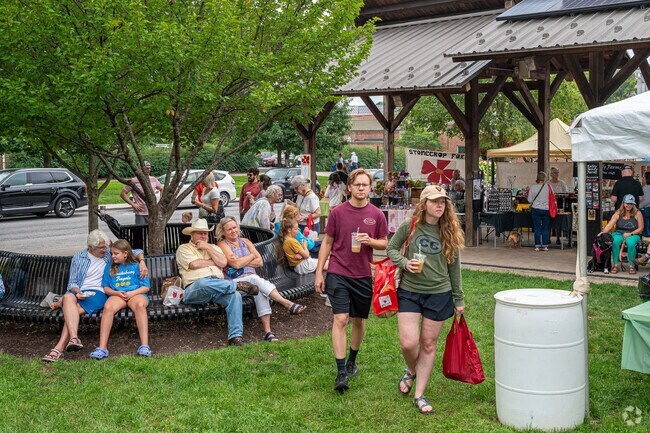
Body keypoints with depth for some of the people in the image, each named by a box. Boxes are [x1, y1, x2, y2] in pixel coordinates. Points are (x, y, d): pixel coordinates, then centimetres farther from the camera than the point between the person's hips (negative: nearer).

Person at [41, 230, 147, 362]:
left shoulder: (109, 254, 14)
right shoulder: (78, 258, 13)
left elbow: (136, 252, 18)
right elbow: (72, 282, 9)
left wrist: (142, 262, -4)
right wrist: (77, 291, -14)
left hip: (99, 293, -1)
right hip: (79, 292, 1)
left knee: (75, 310, -31)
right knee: (68, 297, -37)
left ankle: (59, 348, -37)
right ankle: (74, 338, -51)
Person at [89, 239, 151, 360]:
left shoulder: (136, 266, 10)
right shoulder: (109, 268, 19)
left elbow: (146, 287, 6)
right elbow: (106, 287, 18)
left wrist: (131, 293, -10)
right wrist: (116, 293, -3)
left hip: (135, 294, -2)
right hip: (116, 295, 2)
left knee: (140, 305, -39)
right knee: (108, 307, -34)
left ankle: (144, 346, -47)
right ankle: (102, 348, -40)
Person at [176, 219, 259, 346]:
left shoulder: (214, 247, 29)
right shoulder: (184, 249, 15)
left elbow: (223, 262, 8)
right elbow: (194, 264, -5)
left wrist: (208, 248, 5)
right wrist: (215, 262, 7)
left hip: (218, 287, 4)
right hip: (195, 289, -4)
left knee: (235, 295, -30)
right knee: (204, 283, -42)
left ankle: (235, 336, -34)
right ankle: (239, 285, -23)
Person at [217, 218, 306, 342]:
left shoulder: (245, 241, 20)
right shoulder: (222, 245, 3)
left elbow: (260, 262, 10)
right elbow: (236, 264, -12)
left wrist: (242, 262, -3)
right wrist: (251, 256, 3)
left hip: (252, 278, 4)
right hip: (234, 281, -4)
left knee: (259, 291, -31)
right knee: (256, 280, -35)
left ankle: (267, 331, -38)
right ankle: (287, 304, -42)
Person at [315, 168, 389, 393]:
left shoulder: (377, 215, 1)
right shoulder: (338, 212, -2)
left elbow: (384, 243, 10)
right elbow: (327, 242, 5)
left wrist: (370, 241, -13)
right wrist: (319, 273, 1)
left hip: (363, 275, 2)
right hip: (338, 273, -2)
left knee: (359, 320, 13)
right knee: (340, 319, -11)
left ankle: (352, 361, 34)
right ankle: (341, 372, -9)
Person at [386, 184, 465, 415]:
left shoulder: (449, 232, 0)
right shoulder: (409, 226, -6)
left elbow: (454, 268, 8)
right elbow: (391, 249, 6)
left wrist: (459, 299, 11)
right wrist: (405, 263, -14)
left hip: (439, 294, 2)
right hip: (409, 291, -1)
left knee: (429, 345, 6)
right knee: (408, 342, -9)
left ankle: (419, 395, 19)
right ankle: (411, 370, 27)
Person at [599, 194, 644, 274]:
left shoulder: (637, 213, 1)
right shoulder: (618, 213, 4)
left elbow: (640, 228, 1)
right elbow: (610, 225, -6)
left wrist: (630, 234, -12)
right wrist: (603, 232, -25)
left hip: (633, 234, -1)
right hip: (619, 233, 1)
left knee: (631, 243, -35)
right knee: (615, 241, -33)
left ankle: (632, 266, -21)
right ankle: (616, 265, -24)